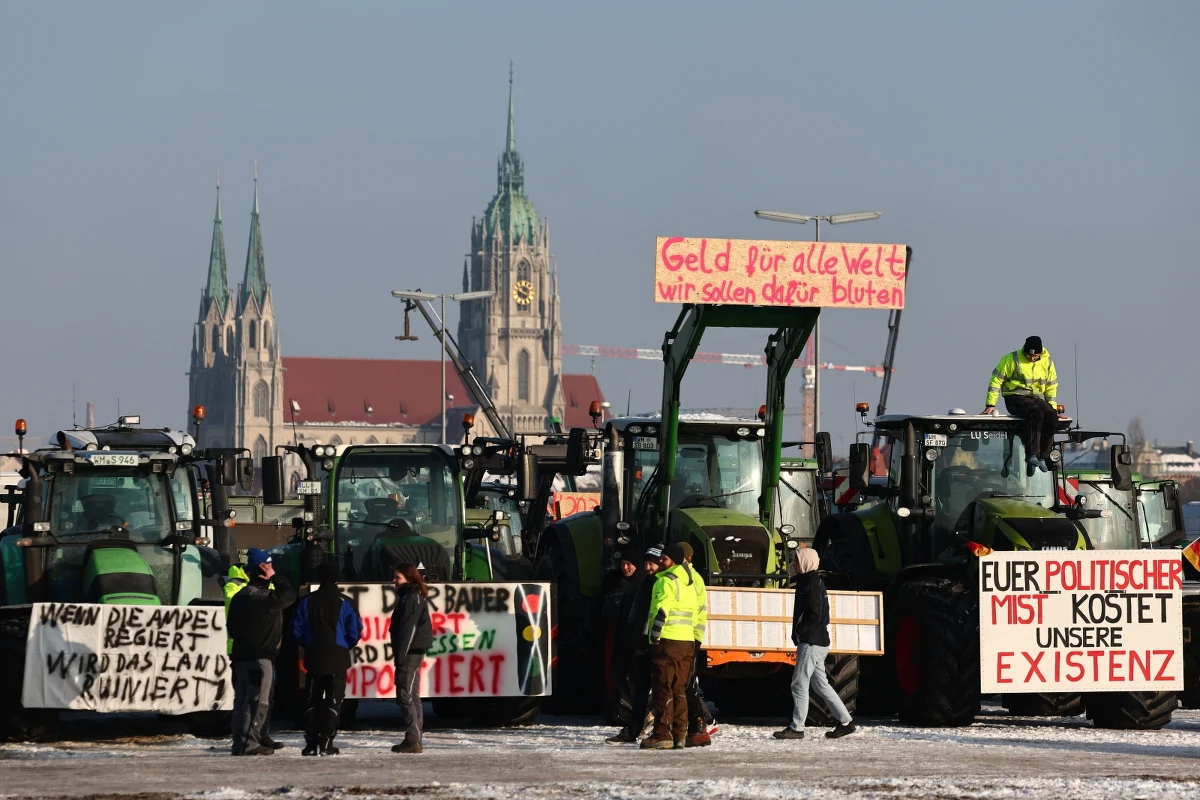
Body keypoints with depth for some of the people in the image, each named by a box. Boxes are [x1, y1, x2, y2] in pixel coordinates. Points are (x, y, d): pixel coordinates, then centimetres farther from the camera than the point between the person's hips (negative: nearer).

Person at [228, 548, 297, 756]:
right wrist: (275, 577, -6)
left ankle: (239, 742, 11)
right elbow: (288, 595, -11)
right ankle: (250, 742, -12)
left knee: (242, 699, 10)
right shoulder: (265, 598, -15)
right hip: (261, 657, -8)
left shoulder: (239, 597, 12)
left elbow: (231, 626, 17)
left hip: (241, 655, 8)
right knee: (258, 701, -7)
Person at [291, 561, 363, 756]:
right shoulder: (343, 602, -7)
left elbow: (297, 629, 0)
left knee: (313, 700, 10)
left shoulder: (307, 601, -1)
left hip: (314, 658, 2)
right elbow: (355, 631, -6)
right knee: (333, 701, 2)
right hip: (337, 658, -2)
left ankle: (311, 743, 4)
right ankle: (326, 743, -5)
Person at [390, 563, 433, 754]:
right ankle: (414, 740, 15)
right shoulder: (407, 597, 18)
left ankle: (412, 741, -14)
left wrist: (400, 656, -21)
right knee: (412, 696, 12)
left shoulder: (411, 598, -13)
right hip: (413, 652, 11)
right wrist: (399, 654, 16)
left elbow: (408, 629, -20)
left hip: (411, 652, -11)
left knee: (405, 696, -12)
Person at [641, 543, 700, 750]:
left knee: (663, 689, -5)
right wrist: (696, 641, 23)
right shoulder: (689, 583, 18)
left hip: (667, 641, -8)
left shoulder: (666, 581, -9)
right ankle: (680, 735, 8)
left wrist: (654, 637, -14)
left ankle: (662, 735, -7)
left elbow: (661, 611, -17)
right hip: (686, 641, 8)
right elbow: (695, 614, 20)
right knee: (679, 689, 10)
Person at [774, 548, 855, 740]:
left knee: (799, 684, -7)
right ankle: (845, 722, 13)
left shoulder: (812, 583, -14)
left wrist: (799, 631, -13)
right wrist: (799, 633, 12)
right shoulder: (808, 582, 17)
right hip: (816, 642, 10)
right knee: (820, 684, 12)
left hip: (811, 643, -10)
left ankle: (796, 728, -4)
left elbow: (815, 616, -22)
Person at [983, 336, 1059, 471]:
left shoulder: (1047, 362, 6)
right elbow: (996, 380, -5)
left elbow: (1051, 386, 16)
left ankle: (1043, 457, -24)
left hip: (1037, 398, 5)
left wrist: (1052, 407, 8)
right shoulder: (1012, 359, -8)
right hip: (1015, 398, -5)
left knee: (1052, 416, -27)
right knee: (1037, 413, -35)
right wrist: (991, 404, -10)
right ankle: (1033, 454, -38)